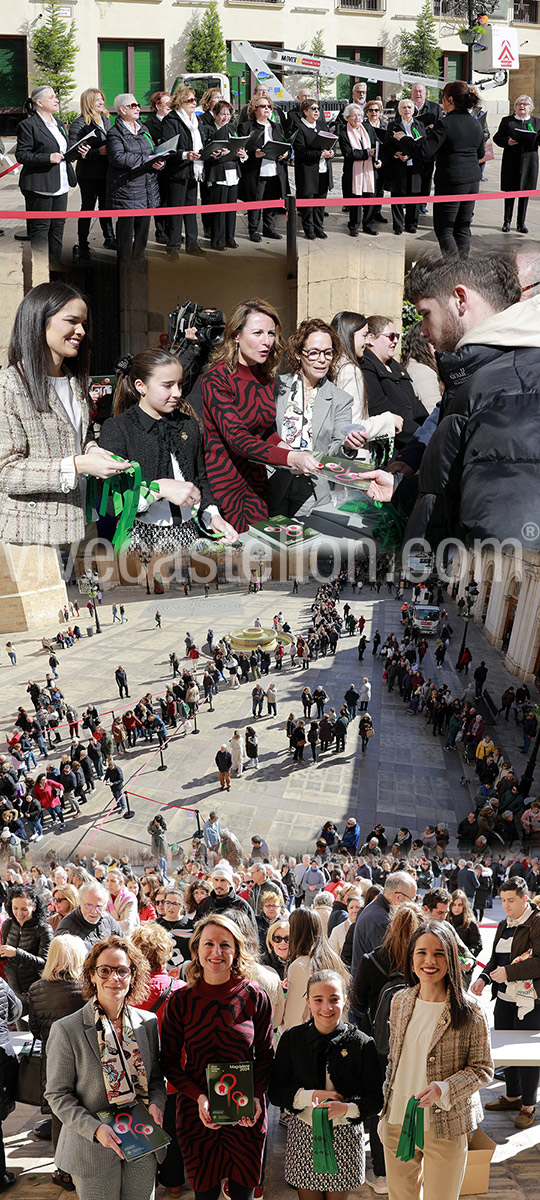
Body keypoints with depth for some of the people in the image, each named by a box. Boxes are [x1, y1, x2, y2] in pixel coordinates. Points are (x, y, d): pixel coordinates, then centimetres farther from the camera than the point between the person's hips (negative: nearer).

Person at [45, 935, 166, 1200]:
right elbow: (58, 1095, -7)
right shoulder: (67, 1030, -9)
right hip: (94, 1152, -4)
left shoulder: (149, 1023, 4)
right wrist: (95, 1129, -20)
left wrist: (156, 1103, -9)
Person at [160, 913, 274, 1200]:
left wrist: (256, 1098, -12)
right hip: (197, 1114, 0)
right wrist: (199, 1097, -14)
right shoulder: (181, 1001, -3)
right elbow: (169, 1062, 1)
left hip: (247, 1116, 0)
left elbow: (265, 1056, 4)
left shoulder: (255, 998, -3)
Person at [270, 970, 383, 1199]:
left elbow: (376, 1099, -5)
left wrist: (346, 1108, -25)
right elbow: (275, 1092, 0)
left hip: (345, 1136, -1)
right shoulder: (292, 1039, 0)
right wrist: (310, 1096, -17)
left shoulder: (362, 1043, -5)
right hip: (303, 1135, 1)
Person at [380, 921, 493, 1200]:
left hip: (445, 1127, -4)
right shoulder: (401, 1001, 2)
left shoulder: (469, 1011, -13)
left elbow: (482, 1069, -8)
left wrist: (443, 1090, -24)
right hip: (397, 1121, 4)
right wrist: (385, 1113, 15)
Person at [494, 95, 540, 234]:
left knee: (525, 192, 5)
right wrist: (507, 141, -15)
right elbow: (497, 138, 4)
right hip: (511, 162, -1)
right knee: (510, 192, 2)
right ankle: (507, 221, 11)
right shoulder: (507, 121, 6)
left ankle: (521, 222, 13)